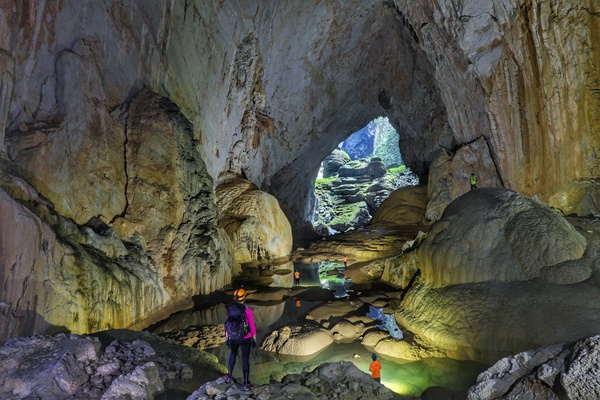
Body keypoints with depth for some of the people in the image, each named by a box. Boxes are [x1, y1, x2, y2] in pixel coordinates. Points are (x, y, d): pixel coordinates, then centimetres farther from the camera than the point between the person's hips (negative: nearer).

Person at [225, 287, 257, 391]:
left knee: (233, 353, 31)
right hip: (245, 338, -3)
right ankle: (246, 383, 21)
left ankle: (229, 376, 42)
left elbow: (227, 325, -2)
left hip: (233, 338, 4)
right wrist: (254, 340, -1)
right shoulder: (248, 311, -24)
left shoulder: (230, 309, -12)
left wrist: (227, 338, 11)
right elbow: (252, 327, -15)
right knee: (245, 359, 12)